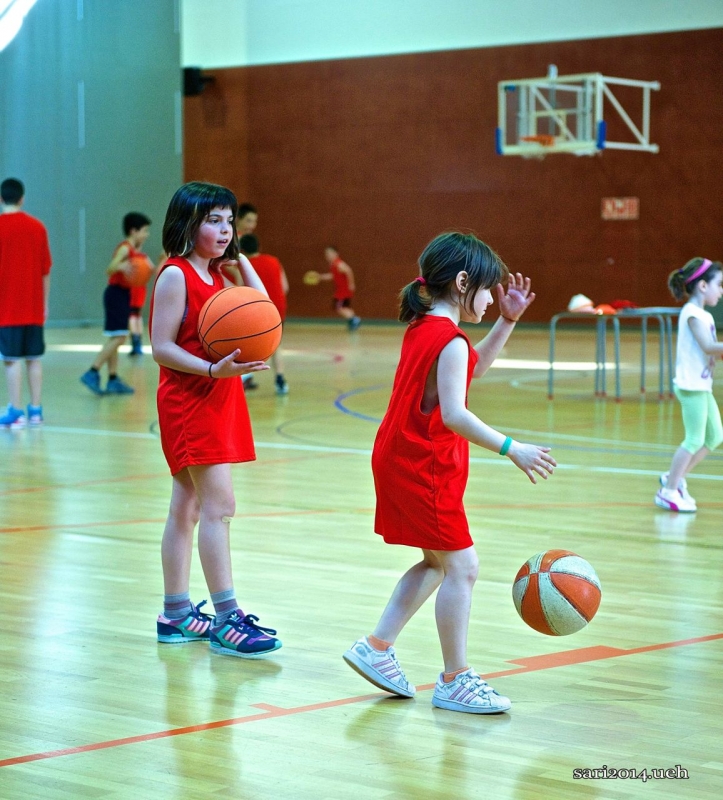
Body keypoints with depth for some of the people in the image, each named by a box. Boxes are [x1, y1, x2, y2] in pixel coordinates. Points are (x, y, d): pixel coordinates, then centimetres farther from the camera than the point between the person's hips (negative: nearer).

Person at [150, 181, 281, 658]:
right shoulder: (175, 275, -11)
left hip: (219, 401, 9)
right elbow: (161, 346, -16)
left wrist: (241, 261, 7)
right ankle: (226, 619, -12)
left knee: (187, 508, 12)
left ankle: (176, 615, 18)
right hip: (189, 400, -9)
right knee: (219, 506, -12)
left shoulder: (217, 275, 13)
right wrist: (213, 370, -27)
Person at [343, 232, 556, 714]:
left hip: (400, 462, 10)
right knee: (461, 567, -4)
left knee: (436, 563, 19)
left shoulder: (421, 328, 11)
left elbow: (475, 366, 25)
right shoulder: (450, 340, -19)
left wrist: (508, 320, 16)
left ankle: (377, 647, 19)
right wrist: (511, 449, -33)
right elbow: (455, 414, -30)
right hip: (425, 469, -10)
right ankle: (455, 682, 0)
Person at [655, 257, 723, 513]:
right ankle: (669, 491, 2)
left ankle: (674, 478, 20)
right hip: (691, 384, -10)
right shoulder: (692, 313, -14)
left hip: (701, 384, 10)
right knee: (694, 440, -7)